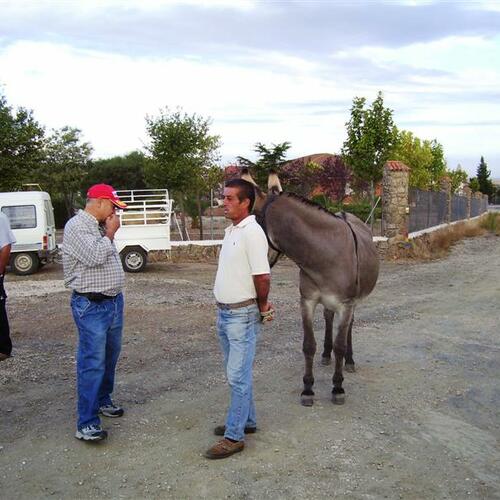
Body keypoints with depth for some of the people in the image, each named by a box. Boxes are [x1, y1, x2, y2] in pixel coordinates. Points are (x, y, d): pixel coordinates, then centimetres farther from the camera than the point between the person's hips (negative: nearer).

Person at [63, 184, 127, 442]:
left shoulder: (100, 227, 14)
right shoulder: (76, 226, -13)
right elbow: (95, 257, -23)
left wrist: (109, 233, 11)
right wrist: (110, 233, -12)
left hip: (113, 301, 9)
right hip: (91, 306, -9)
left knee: (110, 356, 18)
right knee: (92, 363, -8)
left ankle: (103, 401, 35)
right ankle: (86, 424, -3)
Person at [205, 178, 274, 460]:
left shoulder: (252, 232, -18)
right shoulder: (232, 230, 11)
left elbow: (263, 277, -21)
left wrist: (262, 306, -6)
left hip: (242, 315, -9)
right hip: (225, 312, 9)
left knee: (238, 376, -3)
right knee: (237, 373, 18)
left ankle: (234, 437, 5)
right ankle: (246, 420, 32)